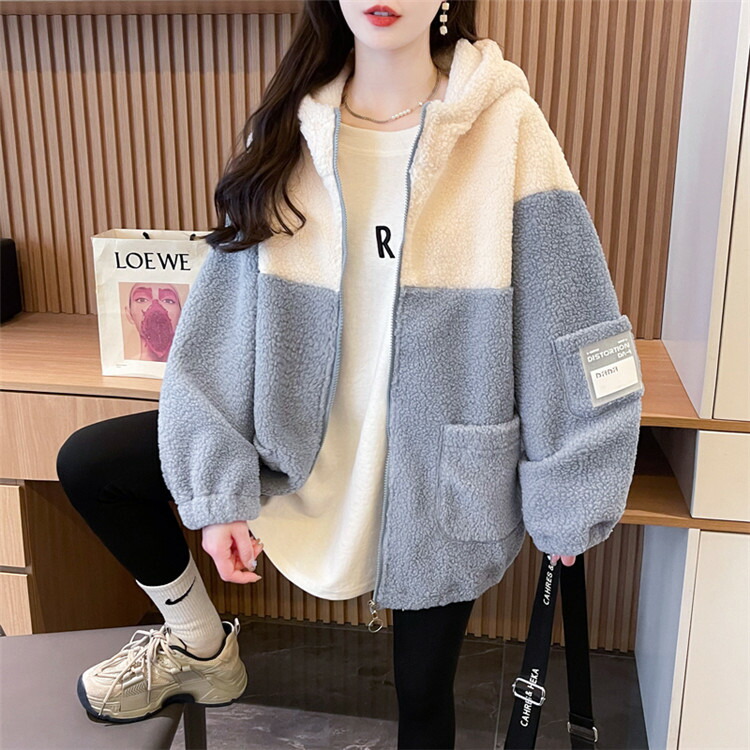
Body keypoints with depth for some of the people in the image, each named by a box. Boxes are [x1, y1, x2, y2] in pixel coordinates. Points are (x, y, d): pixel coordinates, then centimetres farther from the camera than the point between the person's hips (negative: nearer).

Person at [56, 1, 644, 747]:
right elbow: (225, 321, -5)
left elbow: (566, 325, -12)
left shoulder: (505, 126, -15)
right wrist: (220, 487, -8)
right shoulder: (285, 133, -5)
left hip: (443, 465, -2)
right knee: (88, 462, 1)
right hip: (307, 435, 3)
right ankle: (202, 646, 24)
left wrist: (566, 496, -8)